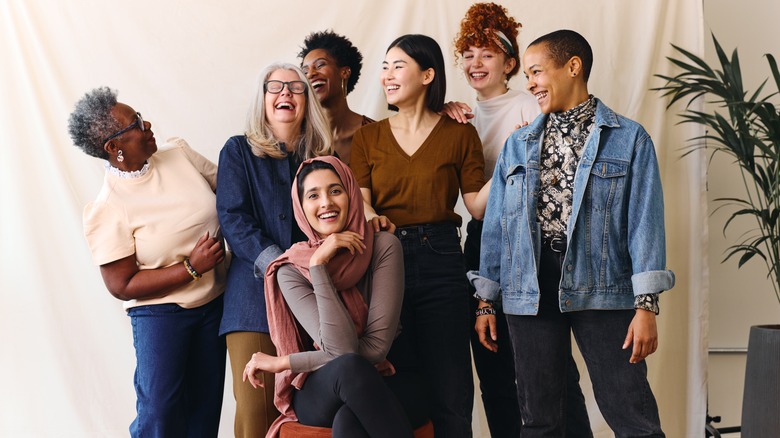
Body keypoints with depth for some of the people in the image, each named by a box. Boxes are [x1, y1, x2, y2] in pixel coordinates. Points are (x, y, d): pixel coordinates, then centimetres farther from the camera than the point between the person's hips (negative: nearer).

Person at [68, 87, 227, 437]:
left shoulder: (179, 153, -3)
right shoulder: (106, 210, -17)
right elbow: (122, 286, -15)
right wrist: (192, 267, -19)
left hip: (214, 302, 5)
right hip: (161, 313, -5)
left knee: (206, 405, 13)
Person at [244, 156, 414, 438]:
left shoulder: (383, 247, -8)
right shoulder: (291, 271, -6)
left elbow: (376, 346, -15)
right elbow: (342, 350, -20)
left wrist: (283, 363, -11)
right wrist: (318, 264, -20)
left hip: (376, 388, 0)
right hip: (317, 396, 0)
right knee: (349, 367, -36)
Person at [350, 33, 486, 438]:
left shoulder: (460, 135, 4)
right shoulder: (369, 136, 10)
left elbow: (477, 205, 1)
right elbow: (358, 200, 1)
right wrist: (369, 217, -21)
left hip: (440, 261, -2)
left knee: (448, 389, -1)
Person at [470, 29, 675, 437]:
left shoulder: (629, 139, 2)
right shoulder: (517, 145, 14)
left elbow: (644, 220, -4)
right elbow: (495, 224, 14)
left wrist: (646, 305, -12)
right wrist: (486, 301, 11)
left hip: (601, 289, -4)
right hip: (529, 293, 4)